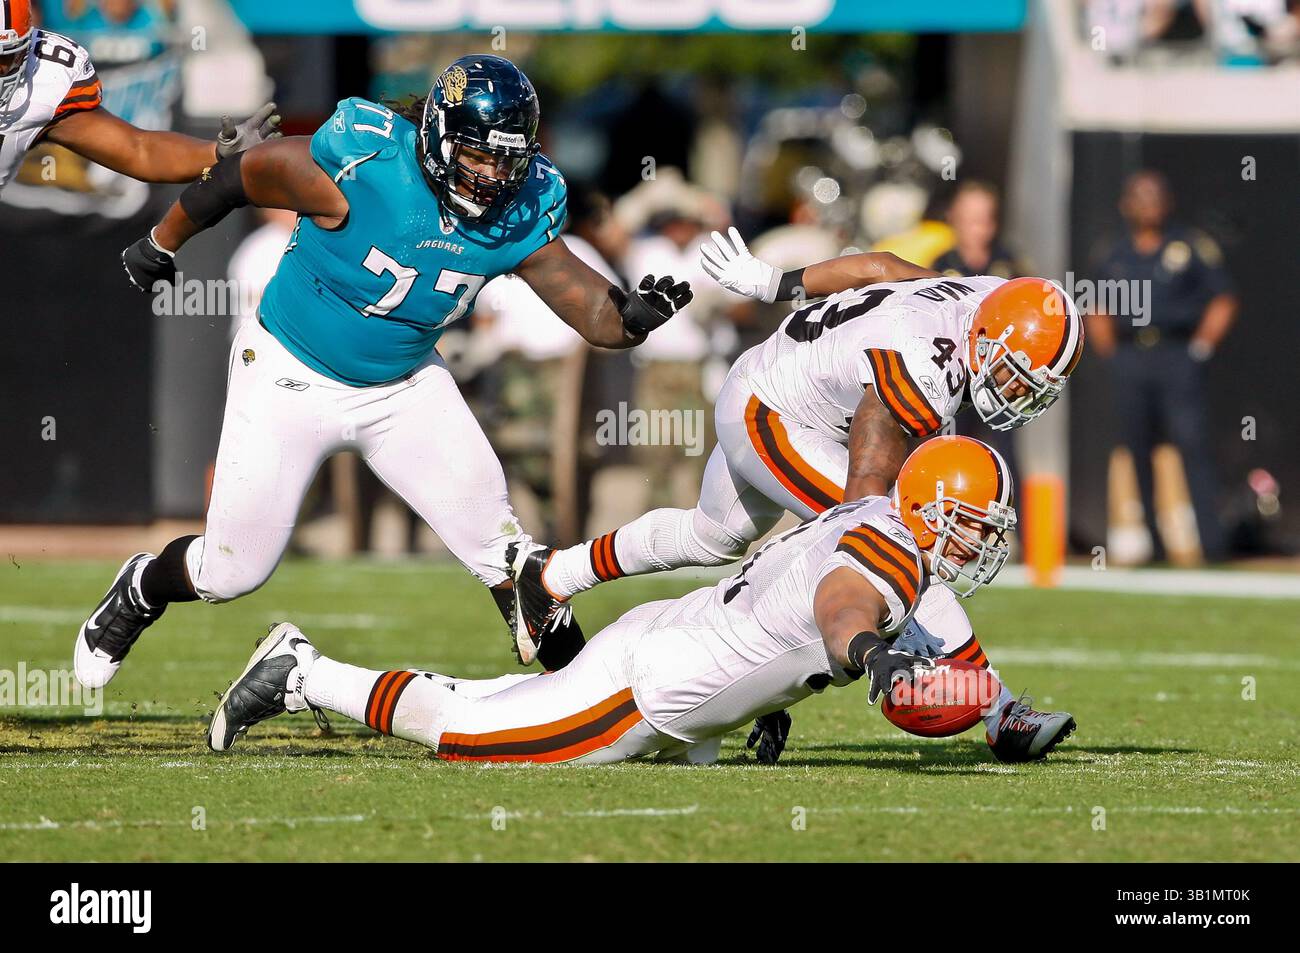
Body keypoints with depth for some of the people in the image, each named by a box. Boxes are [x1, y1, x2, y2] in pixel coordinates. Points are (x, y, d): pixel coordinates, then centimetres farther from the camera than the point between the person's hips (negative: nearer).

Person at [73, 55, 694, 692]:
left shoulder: (518, 214, -17)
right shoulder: (361, 169, -31)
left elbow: (594, 313, -15)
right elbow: (238, 176, -16)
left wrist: (634, 316, -40)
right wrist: (161, 246, 1)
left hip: (403, 386, 3)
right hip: (291, 375, -3)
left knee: (496, 537, -8)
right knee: (232, 572, 5)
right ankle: (142, 589, 37)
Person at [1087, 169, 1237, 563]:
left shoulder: (1193, 247, 4)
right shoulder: (1112, 256, 14)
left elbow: (1223, 301, 5)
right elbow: (1098, 311, 24)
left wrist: (1201, 347, -2)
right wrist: (1110, 351, 11)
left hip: (1178, 357, -4)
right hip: (1129, 362, 4)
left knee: (1193, 443, -14)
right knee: (1135, 451, 3)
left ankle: (1212, 541, -18)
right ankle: (1148, 541, 8)